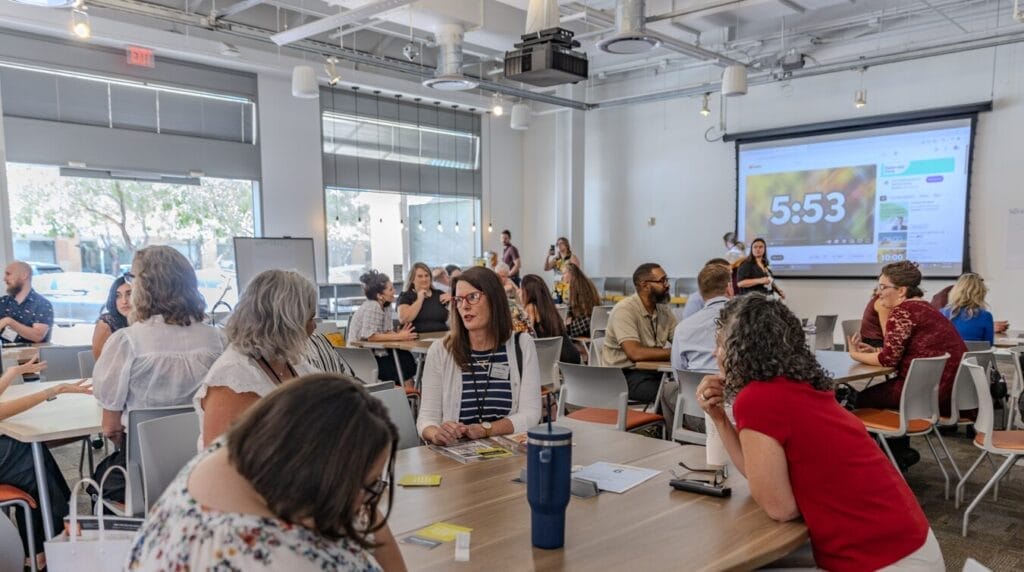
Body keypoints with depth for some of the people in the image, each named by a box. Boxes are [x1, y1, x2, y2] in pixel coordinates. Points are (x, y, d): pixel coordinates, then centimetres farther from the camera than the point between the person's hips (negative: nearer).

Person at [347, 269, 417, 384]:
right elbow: (370, 336, -26)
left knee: (408, 358, -11)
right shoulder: (372, 307, -19)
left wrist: (400, 334, -19)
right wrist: (399, 337, -23)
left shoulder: (386, 306, 7)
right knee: (404, 367, -17)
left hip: (375, 353, 8)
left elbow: (388, 332, 3)